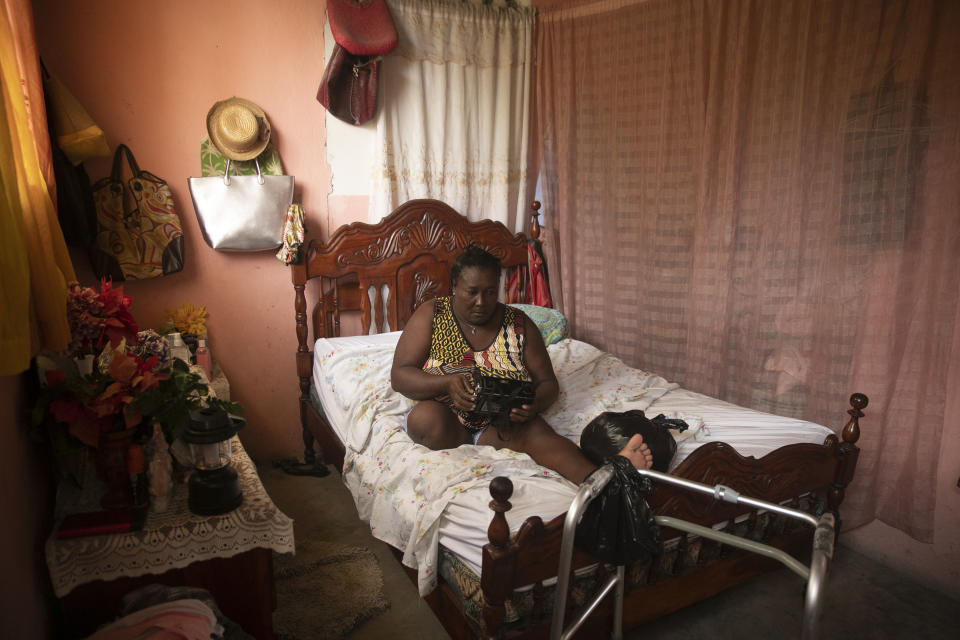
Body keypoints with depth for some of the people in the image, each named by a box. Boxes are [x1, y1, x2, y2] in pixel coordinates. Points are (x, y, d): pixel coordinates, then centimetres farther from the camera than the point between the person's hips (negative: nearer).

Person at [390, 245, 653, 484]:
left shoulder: (519, 324, 4)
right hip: (445, 419, 0)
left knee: (537, 433, -32)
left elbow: (548, 383, 4)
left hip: (504, 422, 1)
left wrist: (534, 404, -22)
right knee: (424, 419, -35)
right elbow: (399, 375, -7)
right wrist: (446, 383, -27)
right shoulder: (431, 315, -1)